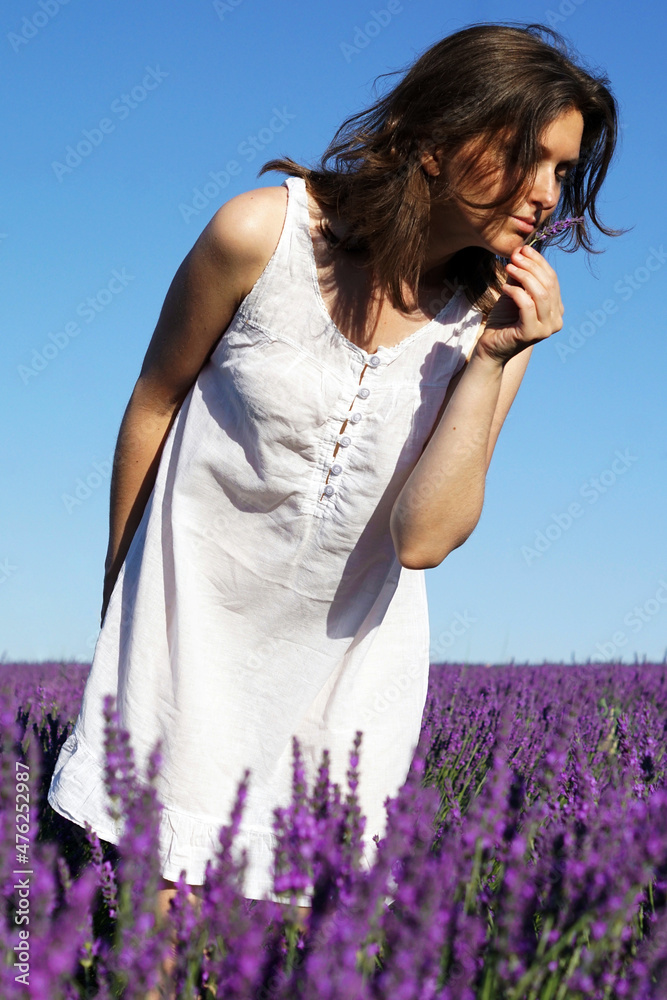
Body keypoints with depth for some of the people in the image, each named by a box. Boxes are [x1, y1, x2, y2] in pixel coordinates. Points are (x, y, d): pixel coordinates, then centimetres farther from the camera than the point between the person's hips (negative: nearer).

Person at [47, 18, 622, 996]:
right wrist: (118, 588, 8)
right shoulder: (263, 233, -18)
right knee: (151, 900, 1)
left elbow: (425, 537, -17)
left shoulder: (497, 314, -9)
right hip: (195, 618, -2)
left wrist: (494, 359, -25)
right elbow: (153, 404, -3)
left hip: (348, 651, 2)